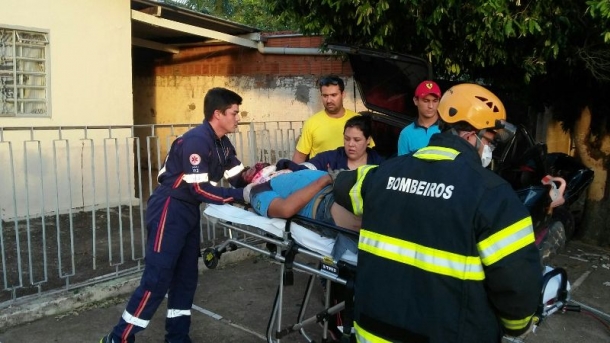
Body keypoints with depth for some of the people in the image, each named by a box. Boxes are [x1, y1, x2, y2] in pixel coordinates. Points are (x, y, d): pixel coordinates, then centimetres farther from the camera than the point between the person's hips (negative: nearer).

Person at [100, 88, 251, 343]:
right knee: (157, 279, -8)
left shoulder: (223, 144, 8)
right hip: (169, 210, -9)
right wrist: (241, 196, -24)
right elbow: (200, 189, -25)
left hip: (188, 211, 9)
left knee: (185, 277, 12)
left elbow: (238, 179, 7)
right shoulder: (196, 140, -21)